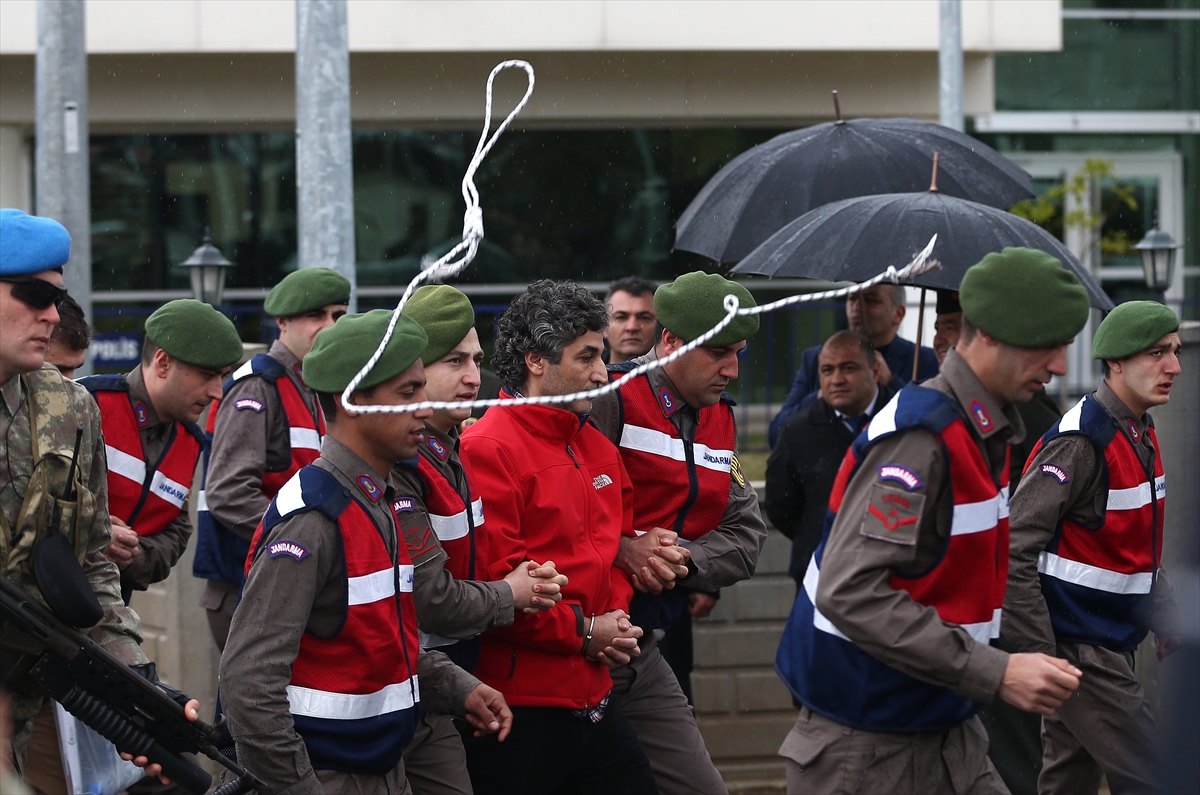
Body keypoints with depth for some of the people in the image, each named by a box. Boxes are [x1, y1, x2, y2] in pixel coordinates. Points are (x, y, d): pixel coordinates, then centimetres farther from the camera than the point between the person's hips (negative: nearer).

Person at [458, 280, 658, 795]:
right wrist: (583, 631, -11)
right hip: (521, 708, -8)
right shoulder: (488, 449, -13)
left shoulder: (599, 451, 15)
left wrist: (615, 618, 5)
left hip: (594, 699, 8)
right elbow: (491, 581, -18)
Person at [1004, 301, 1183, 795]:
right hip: (1077, 648, -9)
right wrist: (1037, 656, -24)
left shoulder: (1142, 435, 12)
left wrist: (1166, 620, 18)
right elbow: (1015, 553, -23)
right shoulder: (1081, 442, -18)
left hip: (1111, 644, 9)